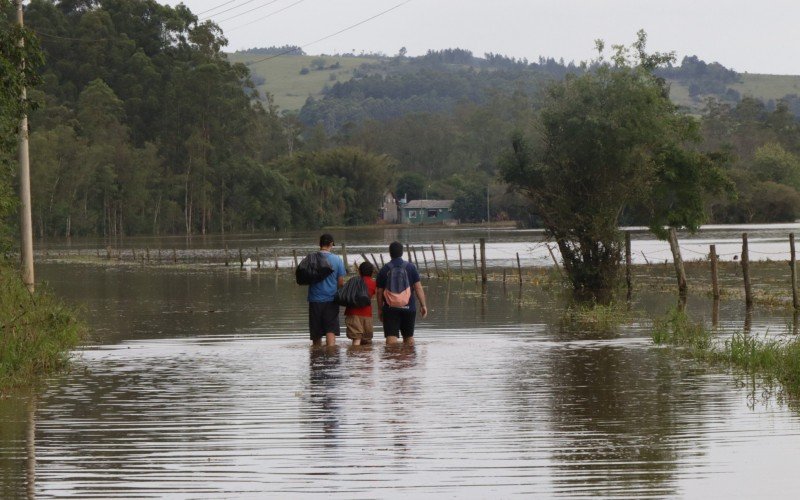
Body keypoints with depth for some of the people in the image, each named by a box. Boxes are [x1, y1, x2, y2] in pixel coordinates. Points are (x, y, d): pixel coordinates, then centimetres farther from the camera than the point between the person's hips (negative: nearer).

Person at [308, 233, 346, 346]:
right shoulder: (337, 260, -4)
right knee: (331, 330, -6)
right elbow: (341, 282, -1)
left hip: (315, 300, 1)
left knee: (316, 333, 11)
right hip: (331, 300, -1)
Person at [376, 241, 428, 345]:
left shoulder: (384, 270, 0)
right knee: (408, 336, 15)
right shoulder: (411, 267, 1)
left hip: (390, 308, -1)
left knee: (391, 337, -7)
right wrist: (423, 305, 2)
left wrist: (380, 309, 10)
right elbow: (418, 288, -3)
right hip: (408, 308, 1)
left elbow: (380, 292, 2)